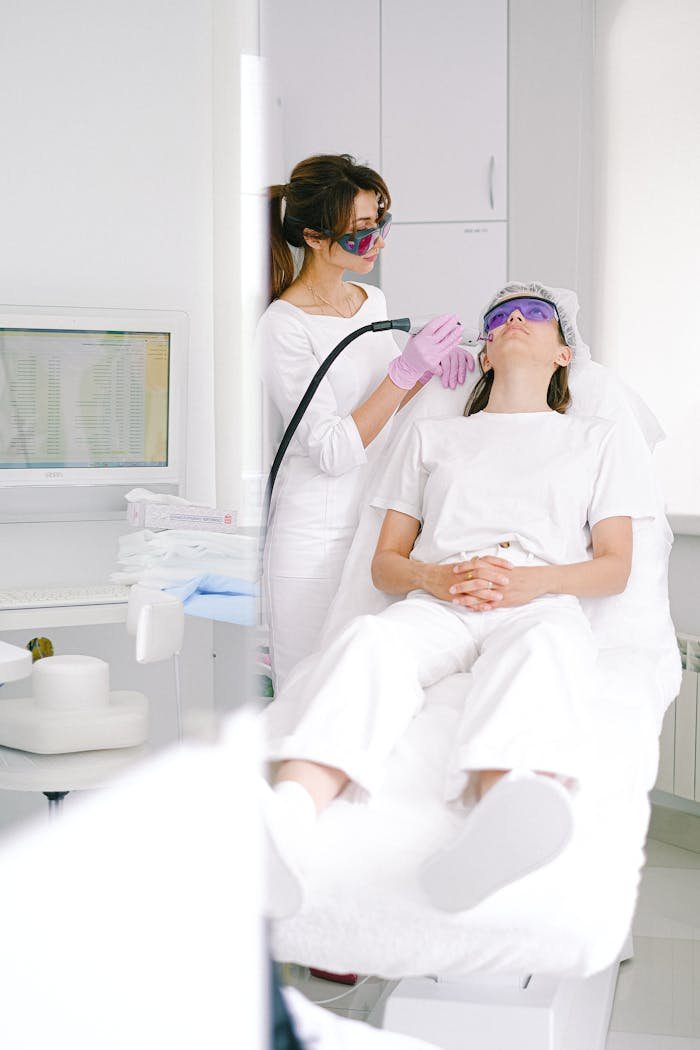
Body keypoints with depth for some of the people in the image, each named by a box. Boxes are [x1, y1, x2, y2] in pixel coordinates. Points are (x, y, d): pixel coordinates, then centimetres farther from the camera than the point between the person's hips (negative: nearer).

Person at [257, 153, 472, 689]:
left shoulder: (373, 301, 10)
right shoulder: (285, 326, -13)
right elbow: (333, 452, -18)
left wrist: (431, 364, 3)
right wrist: (407, 369, -21)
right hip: (317, 539, -6)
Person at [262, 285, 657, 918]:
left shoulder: (597, 440, 29)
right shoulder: (431, 437, 32)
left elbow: (615, 568, 16)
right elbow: (385, 562, 23)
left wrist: (530, 581, -6)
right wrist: (438, 577, -3)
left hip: (540, 603, -1)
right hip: (436, 603, 2)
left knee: (542, 647, -41)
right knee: (372, 640, -37)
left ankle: (501, 828, -75)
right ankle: (286, 825, -66)